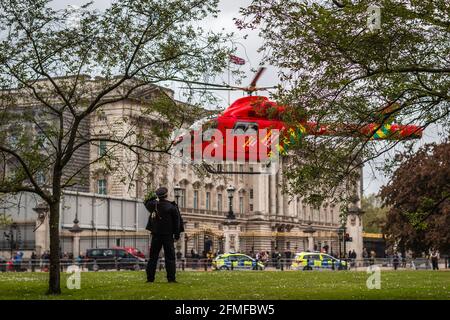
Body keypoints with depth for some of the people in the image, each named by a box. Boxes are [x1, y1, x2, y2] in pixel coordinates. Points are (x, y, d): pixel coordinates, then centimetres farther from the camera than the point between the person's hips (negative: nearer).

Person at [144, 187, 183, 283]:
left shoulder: (153, 204, 1)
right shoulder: (172, 207, -8)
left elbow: (146, 202, 25)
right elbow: (177, 221, -7)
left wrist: (153, 196, 30)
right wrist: (177, 234, -1)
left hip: (156, 235, 3)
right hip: (168, 235, -3)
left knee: (153, 257, 9)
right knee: (170, 257, 0)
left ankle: (150, 278, 7)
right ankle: (171, 278, -6)